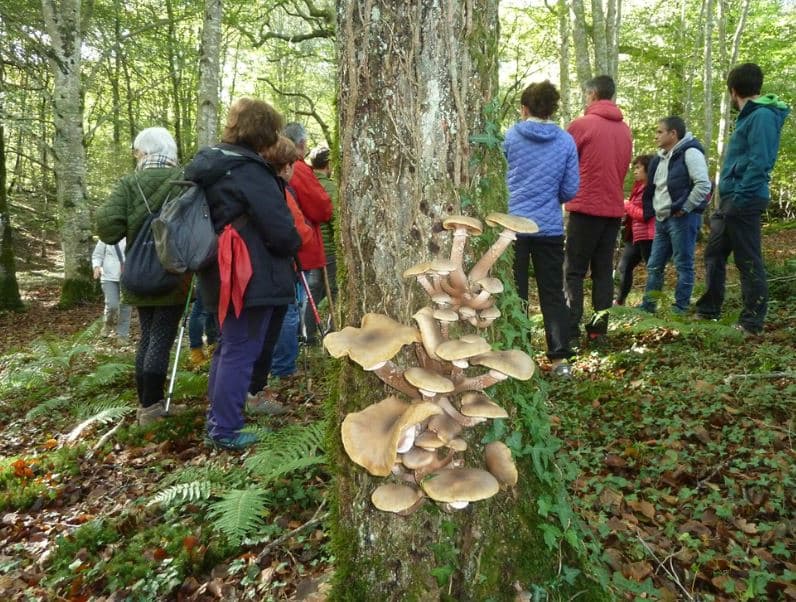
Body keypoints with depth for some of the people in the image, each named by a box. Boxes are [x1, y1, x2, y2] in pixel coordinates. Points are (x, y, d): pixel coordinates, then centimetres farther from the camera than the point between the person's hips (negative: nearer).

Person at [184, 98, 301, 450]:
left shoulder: (210, 164, 11)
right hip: (251, 276, -9)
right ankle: (225, 431, 7)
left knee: (228, 346, 20)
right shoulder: (250, 171, -17)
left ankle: (216, 419, 31)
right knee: (241, 352, -1)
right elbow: (281, 230, -21)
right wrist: (293, 246, 1)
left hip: (224, 275, 9)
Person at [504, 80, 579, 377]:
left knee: (513, 293, 6)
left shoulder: (510, 136, -2)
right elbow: (570, 189, 3)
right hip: (550, 228, 2)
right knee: (553, 293, 8)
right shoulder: (566, 141, 2)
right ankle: (560, 358, 10)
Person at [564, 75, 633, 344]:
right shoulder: (625, 129, 11)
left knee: (574, 271, -1)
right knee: (603, 270, 10)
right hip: (614, 208, 6)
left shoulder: (582, 124, -7)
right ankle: (599, 326, 10)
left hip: (586, 207, -5)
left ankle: (570, 329, -3)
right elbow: (622, 168, 15)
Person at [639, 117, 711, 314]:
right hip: (662, 219, 9)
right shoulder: (660, 158, 16)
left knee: (683, 266, -1)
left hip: (682, 219, -9)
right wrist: (653, 211, 14)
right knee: (654, 266, 11)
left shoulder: (690, 153, -10)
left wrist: (684, 209, -16)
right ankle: (647, 307, 19)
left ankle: (680, 309, 5)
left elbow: (703, 185, -18)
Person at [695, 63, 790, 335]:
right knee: (714, 254, 15)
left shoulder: (762, 116, -11)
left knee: (748, 262, -3)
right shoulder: (749, 116, 18)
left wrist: (739, 199, -21)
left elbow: (760, 163, -20)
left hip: (743, 201, -10)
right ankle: (708, 310, 25)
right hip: (732, 200, 10)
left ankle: (752, 323, 5)